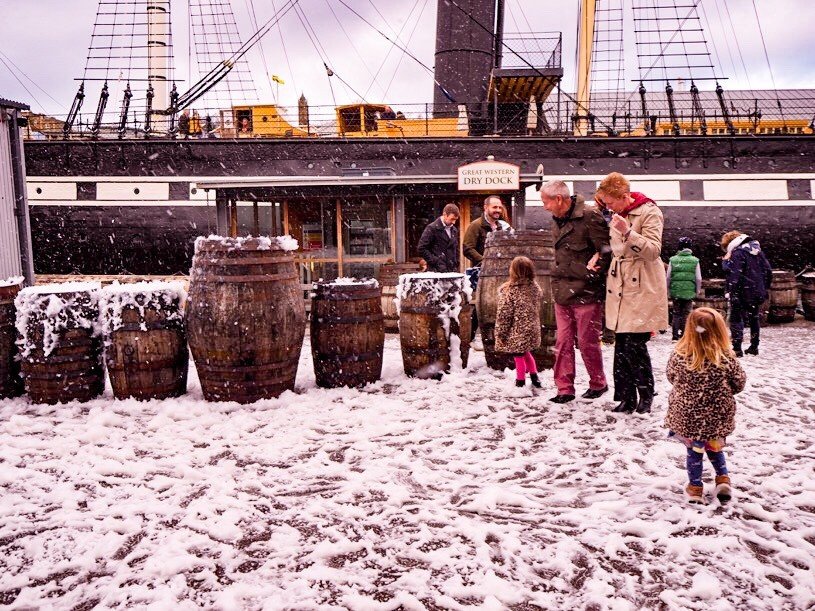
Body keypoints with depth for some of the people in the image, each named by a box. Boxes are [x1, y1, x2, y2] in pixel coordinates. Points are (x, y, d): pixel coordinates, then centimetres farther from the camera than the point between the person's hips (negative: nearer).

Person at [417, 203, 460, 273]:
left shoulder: (454, 230, 16)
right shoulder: (432, 228, -6)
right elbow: (422, 249, -10)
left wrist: (456, 265, 12)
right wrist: (435, 262, -12)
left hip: (452, 271, 7)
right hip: (436, 271, -6)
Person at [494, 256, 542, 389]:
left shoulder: (508, 290, -19)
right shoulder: (535, 287, -2)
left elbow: (504, 314, -15)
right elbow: (537, 309, 11)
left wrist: (500, 332, -7)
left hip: (517, 332, -6)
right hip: (532, 329, 6)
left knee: (519, 356, 7)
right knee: (526, 353, 25)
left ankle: (521, 382, 17)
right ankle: (534, 375, 31)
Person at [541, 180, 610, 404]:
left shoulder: (589, 216, -13)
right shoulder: (557, 221, 13)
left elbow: (606, 250, -14)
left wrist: (590, 275, -12)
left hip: (586, 293, -7)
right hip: (562, 293, 7)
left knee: (587, 342, 4)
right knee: (563, 341, 8)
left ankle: (598, 384, 24)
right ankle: (564, 388, 16)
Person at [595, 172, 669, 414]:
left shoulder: (649, 212, -9)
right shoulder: (616, 215, 13)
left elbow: (653, 251, -18)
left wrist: (628, 232, -28)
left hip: (642, 289, -6)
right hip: (620, 287, 7)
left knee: (635, 344, -7)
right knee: (622, 345, 5)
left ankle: (646, 394, 13)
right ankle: (626, 397, 13)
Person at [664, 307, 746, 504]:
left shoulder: (678, 356, -18)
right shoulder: (727, 358, -19)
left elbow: (671, 378, 0)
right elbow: (739, 384, -4)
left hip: (686, 416, 0)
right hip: (717, 416, 0)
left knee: (694, 450, 19)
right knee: (714, 447, 27)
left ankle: (695, 488, 24)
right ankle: (723, 479, 25)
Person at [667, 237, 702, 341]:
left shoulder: (673, 260, -2)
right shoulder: (695, 261, -3)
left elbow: (668, 277, 0)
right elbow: (698, 279, -1)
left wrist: (668, 291, 11)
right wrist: (697, 291, 12)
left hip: (675, 292, 1)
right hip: (689, 292, -1)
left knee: (676, 314, 9)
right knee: (686, 313, 8)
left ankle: (675, 335, 8)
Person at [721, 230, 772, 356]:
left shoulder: (737, 253, -13)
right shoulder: (757, 249, 12)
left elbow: (734, 275, -24)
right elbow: (768, 270, 14)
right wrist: (765, 288, 19)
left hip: (743, 293, -8)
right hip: (758, 292, 8)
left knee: (736, 319, -1)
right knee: (754, 318, 18)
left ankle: (737, 348, -6)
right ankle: (754, 347, 25)